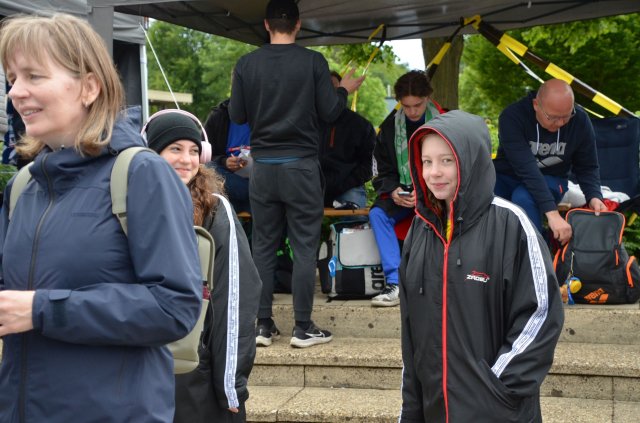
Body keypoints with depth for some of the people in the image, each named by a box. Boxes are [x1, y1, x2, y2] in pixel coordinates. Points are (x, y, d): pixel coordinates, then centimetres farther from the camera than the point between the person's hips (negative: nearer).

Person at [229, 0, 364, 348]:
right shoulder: (313, 62, -6)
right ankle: (303, 328, 6)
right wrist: (344, 90, 16)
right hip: (301, 166, -2)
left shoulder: (246, 64, 1)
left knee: (263, 246, 9)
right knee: (305, 247, 3)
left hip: (262, 166, 3)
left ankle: (263, 325, 12)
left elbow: (237, 116, 5)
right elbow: (329, 112, -4)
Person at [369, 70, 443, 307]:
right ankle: (394, 283, -31)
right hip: (401, 193, 3)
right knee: (377, 213, -26)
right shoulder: (390, 126, 5)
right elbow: (383, 170, 9)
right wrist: (393, 191, -12)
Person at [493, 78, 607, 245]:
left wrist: (594, 197, -23)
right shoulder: (512, 116, -25)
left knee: (524, 198, -36)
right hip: (508, 175, -1)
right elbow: (525, 167, -35)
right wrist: (552, 212, -44)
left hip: (550, 179, 1)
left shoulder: (580, 121, -13)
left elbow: (587, 167, -1)